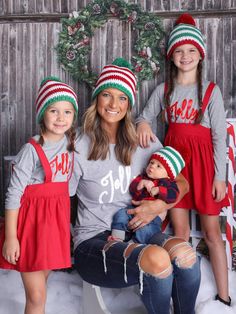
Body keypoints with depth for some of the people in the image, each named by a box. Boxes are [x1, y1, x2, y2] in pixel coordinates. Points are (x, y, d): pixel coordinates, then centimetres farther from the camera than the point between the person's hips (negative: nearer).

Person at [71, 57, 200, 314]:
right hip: (92, 242, -3)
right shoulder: (79, 147, -5)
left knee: (184, 252, -29)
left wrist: (159, 205, -10)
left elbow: (181, 183, 11)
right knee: (156, 259, -34)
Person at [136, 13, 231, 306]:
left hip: (202, 160, -3)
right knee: (180, 232, 7)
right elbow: (144, 116, 13)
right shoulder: (164, 90, 6)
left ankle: (223, 297, 13)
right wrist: (142, 124, -12)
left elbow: (219, 136, -5)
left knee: (212, 232, 2)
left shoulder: (211, 91, -3)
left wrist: (219, 176, -9)